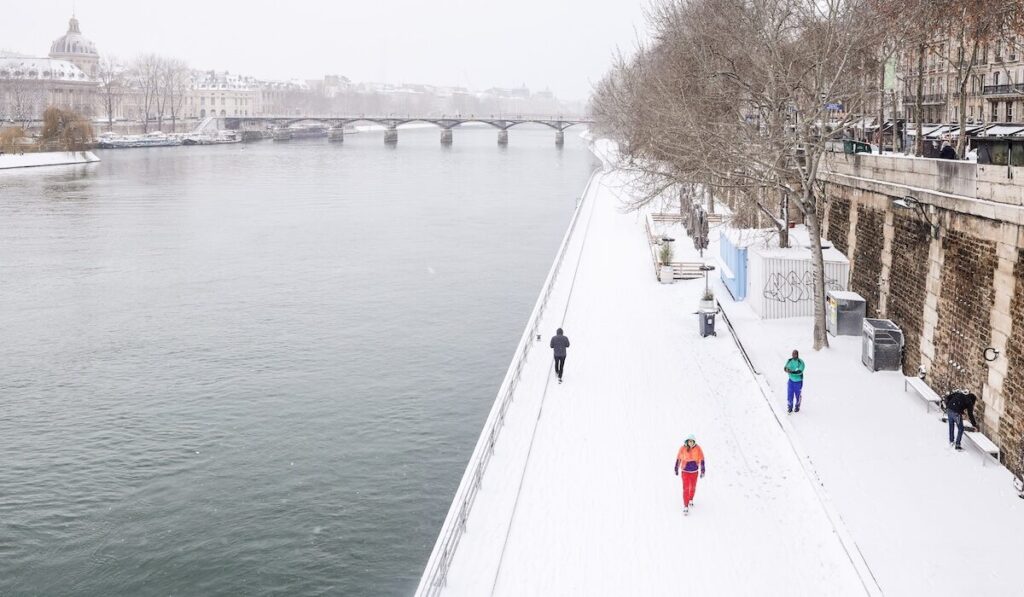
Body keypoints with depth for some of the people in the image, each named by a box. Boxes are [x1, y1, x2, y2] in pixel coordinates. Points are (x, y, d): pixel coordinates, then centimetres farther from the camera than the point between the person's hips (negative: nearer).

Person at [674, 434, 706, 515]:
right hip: (685, 471, -2)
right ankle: (685, 506, -5)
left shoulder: (698, 449, -14)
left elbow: (701, 460, -7)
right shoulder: (682, 448, -15)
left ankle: (690, 500, 46)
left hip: (694, 471, 2)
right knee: (686, 488, -9)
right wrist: (676, 469, 4)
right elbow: (678, 459, -3)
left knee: (693, 487, 19)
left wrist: (702, 470, -9)